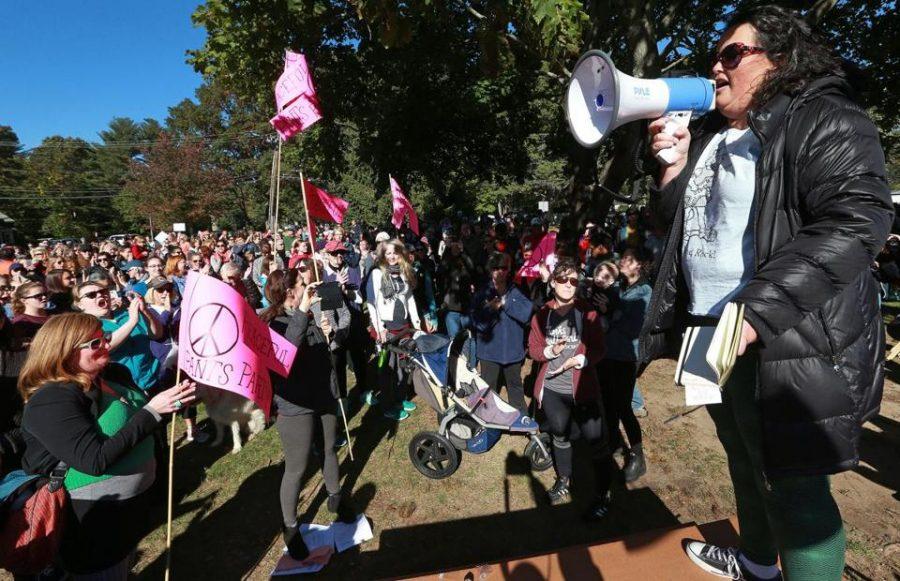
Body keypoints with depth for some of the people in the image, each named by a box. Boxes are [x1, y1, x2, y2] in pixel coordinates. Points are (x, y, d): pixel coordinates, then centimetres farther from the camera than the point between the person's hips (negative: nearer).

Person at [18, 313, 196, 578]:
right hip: (95, 518, -7)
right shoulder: (52, 400, -23)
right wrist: (152, 410, -30)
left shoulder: (114, 375, 0)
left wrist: (173, 401, -6)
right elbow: (95, 460, -30)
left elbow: (134, 421, 13)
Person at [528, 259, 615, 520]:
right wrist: (550, 351, -18)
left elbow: (598, 350, -7)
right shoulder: (541, 315, -1)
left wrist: (578, 360, -23)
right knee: (560, 436, 22)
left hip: (582, 389, -3)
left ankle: (604, 495, 23)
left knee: (597, 441, 1)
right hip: (551, 389, 3)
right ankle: (564, 479, 45)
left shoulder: (588, 313, -7)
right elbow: (533, 349, 1)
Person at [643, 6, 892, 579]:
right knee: (745, 459, 24)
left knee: (793, 487, 1)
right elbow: (679, 223, 18)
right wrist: (675, 167, 1)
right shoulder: (707, 136, 15)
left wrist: (754, 314, -30)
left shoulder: (828, 123, -7)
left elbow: (854, 225, -21)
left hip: (782, 343, -8)